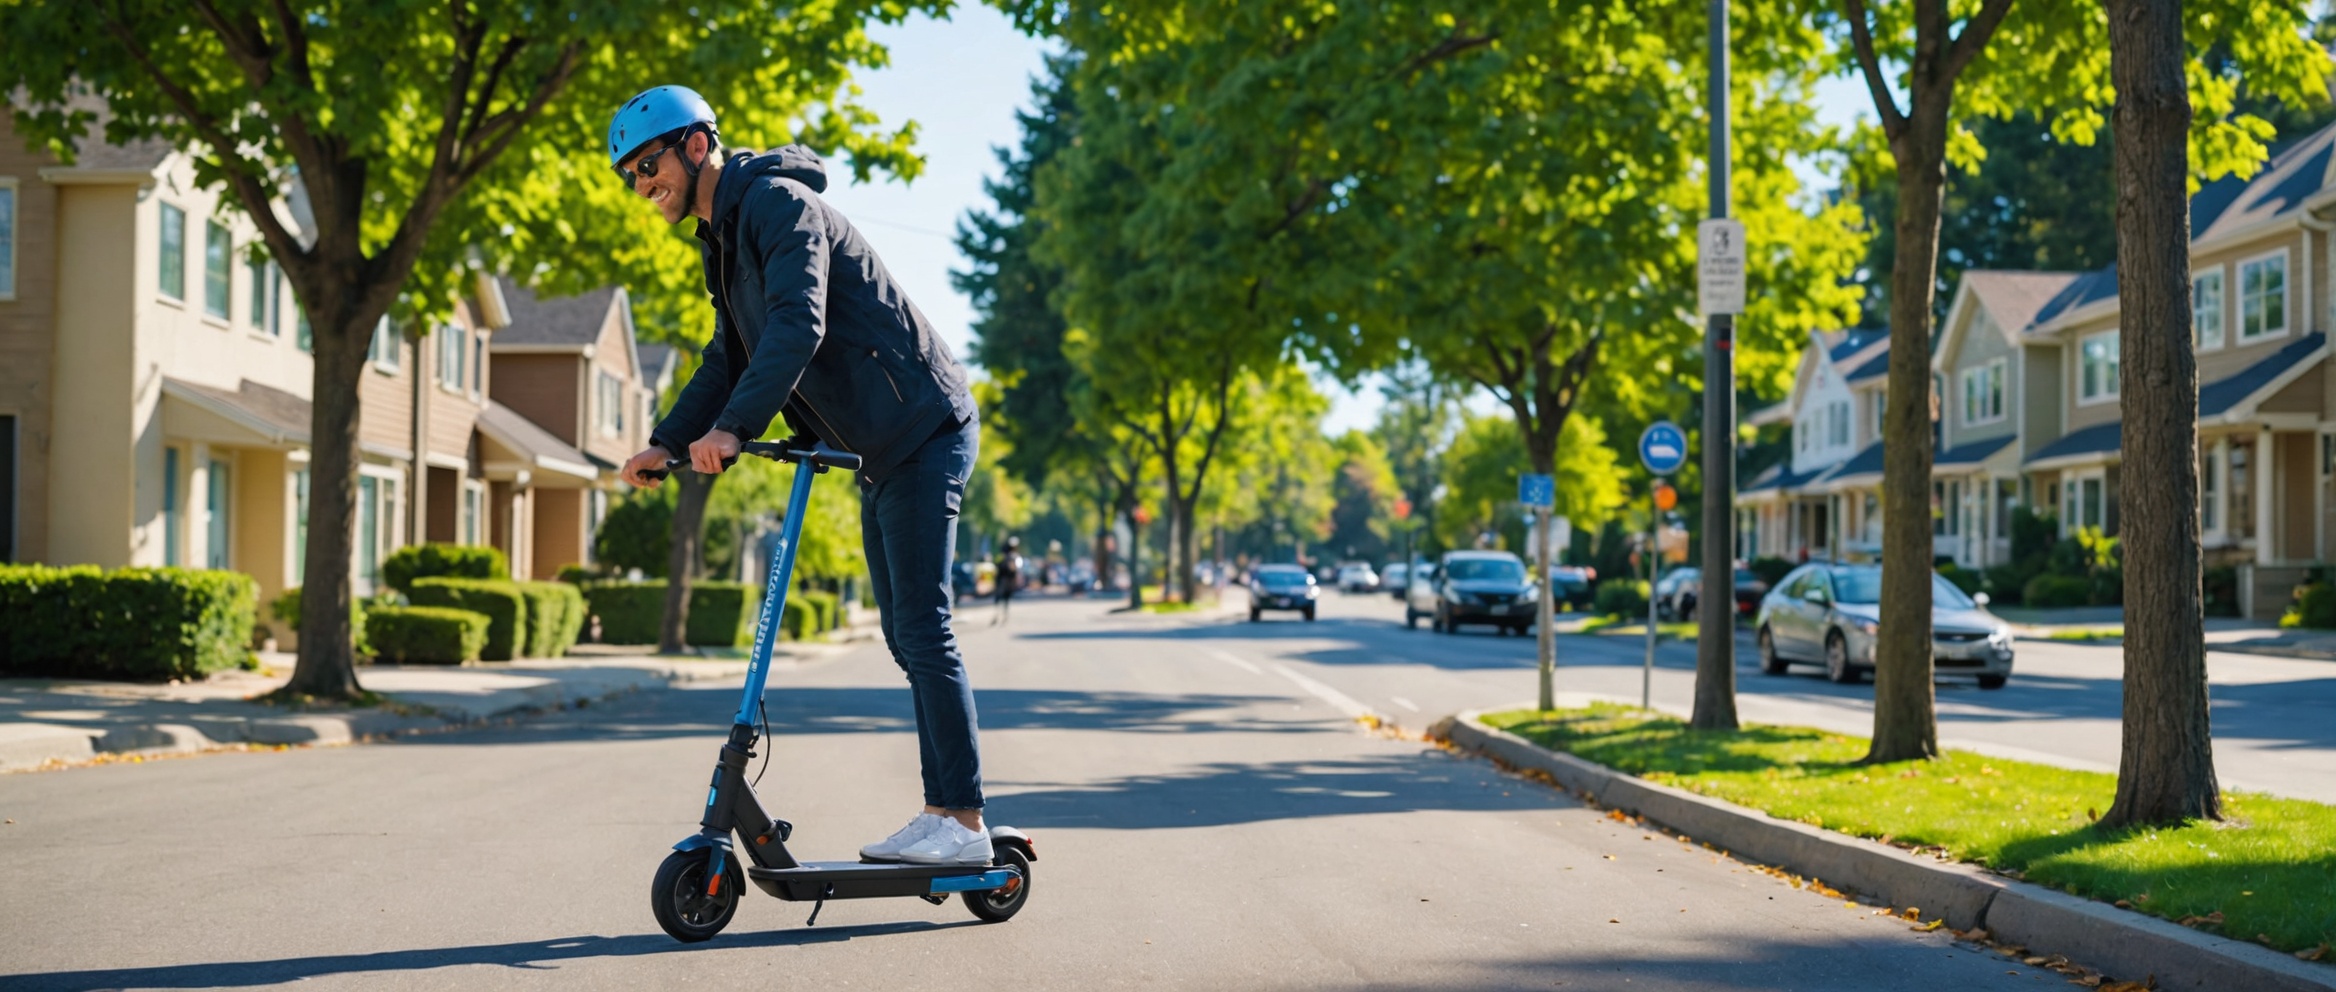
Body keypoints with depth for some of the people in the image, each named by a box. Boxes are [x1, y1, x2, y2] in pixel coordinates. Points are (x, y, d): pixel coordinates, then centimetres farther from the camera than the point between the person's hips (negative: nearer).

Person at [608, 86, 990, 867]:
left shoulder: (778, 203, -15)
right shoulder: (725, 238, 17)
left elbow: (798, 327, -29)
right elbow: (729, 360, 19)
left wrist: (730, 428, -37)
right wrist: (667, 443, 6)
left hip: (921, 430, -10)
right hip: (877, 448, 10)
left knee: (922, 629, -12)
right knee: (904, 635, 9)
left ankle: (962, 822, -10)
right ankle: (942, 814, 13)